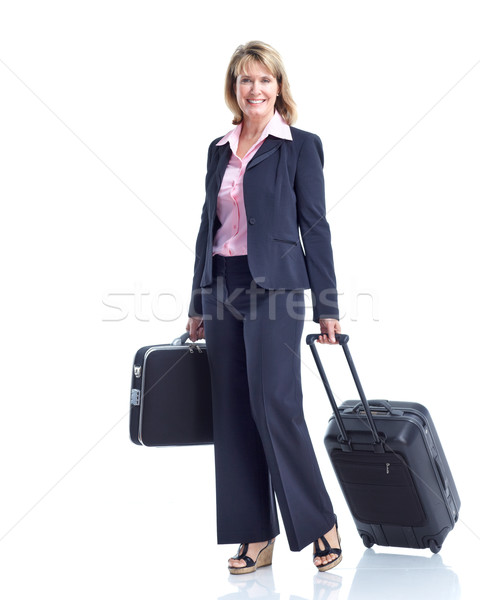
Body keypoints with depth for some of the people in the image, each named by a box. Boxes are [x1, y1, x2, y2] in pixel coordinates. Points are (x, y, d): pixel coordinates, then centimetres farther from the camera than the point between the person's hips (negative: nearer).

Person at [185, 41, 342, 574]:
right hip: (222, 287, 6)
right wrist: (197, 305, 16)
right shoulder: (219, 150, 14)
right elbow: (208, 226, 16)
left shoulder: (301, 146, -1)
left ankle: (320, 523, 9)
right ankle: (256, 536, 14)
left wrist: (326, 307, -6)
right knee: (232, 414, 5)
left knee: (275, 405, -10)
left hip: (274, 288, -6)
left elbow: (314, 227, -4)